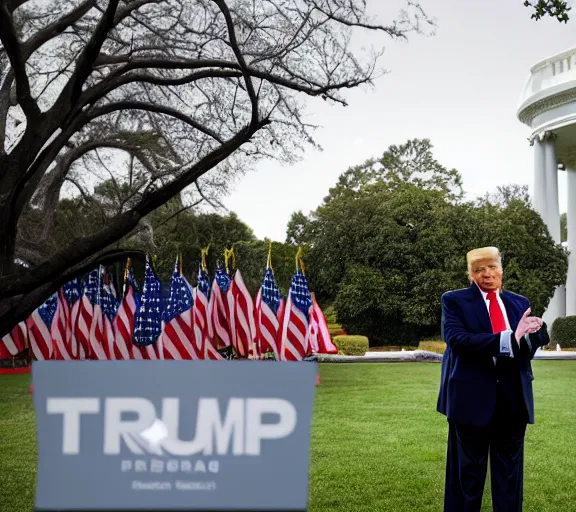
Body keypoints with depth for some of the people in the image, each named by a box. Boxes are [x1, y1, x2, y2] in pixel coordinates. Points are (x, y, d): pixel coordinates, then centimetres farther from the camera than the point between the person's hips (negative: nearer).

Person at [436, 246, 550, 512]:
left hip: (513, 398, 4)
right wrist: (508, 339, -25)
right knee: (469, 469, 9)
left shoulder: (520, 303, 10)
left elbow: (528, 346, 1)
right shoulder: (454, 300, -3)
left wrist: (537, 332, -23)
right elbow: (456, 340, -19)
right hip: (473, 396, -4)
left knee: (509, 468, 13)